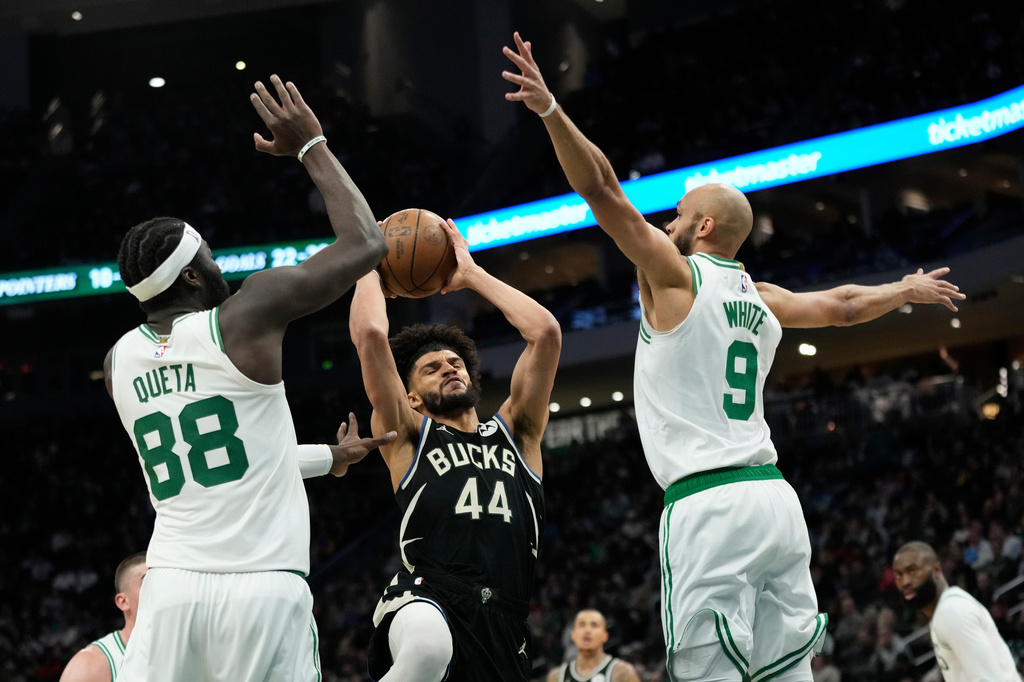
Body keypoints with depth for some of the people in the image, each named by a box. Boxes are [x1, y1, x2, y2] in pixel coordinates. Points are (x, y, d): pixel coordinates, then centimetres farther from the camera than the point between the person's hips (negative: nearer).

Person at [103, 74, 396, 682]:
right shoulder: (246, 317, -3)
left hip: (173, 586, 5)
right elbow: (366, 244, 4)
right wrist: (312, 147, 14)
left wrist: (332, 457, 36)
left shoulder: (119, 360, 15)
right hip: (263, 587, -4)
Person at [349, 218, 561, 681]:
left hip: (503, 624, 4)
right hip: (429, 598, -4)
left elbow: (545, 331, 17)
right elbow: (369, 334, 6)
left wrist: (470, 273, 26)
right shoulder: (409, 437, 17)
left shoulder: (514, 433, 25)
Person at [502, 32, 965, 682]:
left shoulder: (675, 274, 0)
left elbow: (603, 189, -9)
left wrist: (551, 111, -13)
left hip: (709, 504, -7)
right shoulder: (762, 299, 18)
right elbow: (844, 304, 34)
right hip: (774, 493, 7)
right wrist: (908, 290, 52)